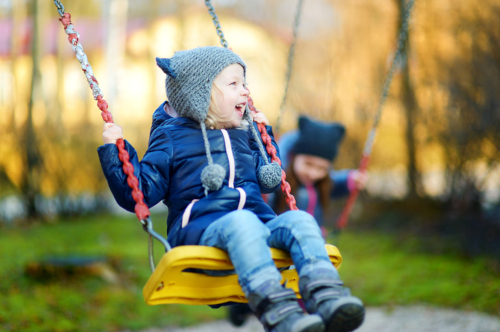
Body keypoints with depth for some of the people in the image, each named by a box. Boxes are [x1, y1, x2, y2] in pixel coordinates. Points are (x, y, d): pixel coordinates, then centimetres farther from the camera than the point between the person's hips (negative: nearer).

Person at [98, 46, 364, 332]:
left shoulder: (243, 136, 28)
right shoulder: (172, 137, 11)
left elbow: (268, 182, 43)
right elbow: (138, 193, 5)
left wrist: (264, 135, 39)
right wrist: (115, 150, -3)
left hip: (258, 224, 5)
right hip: (200, 227, -5)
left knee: (299, 219, -25)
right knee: (241, 221, -39)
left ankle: (326, 297, -48)